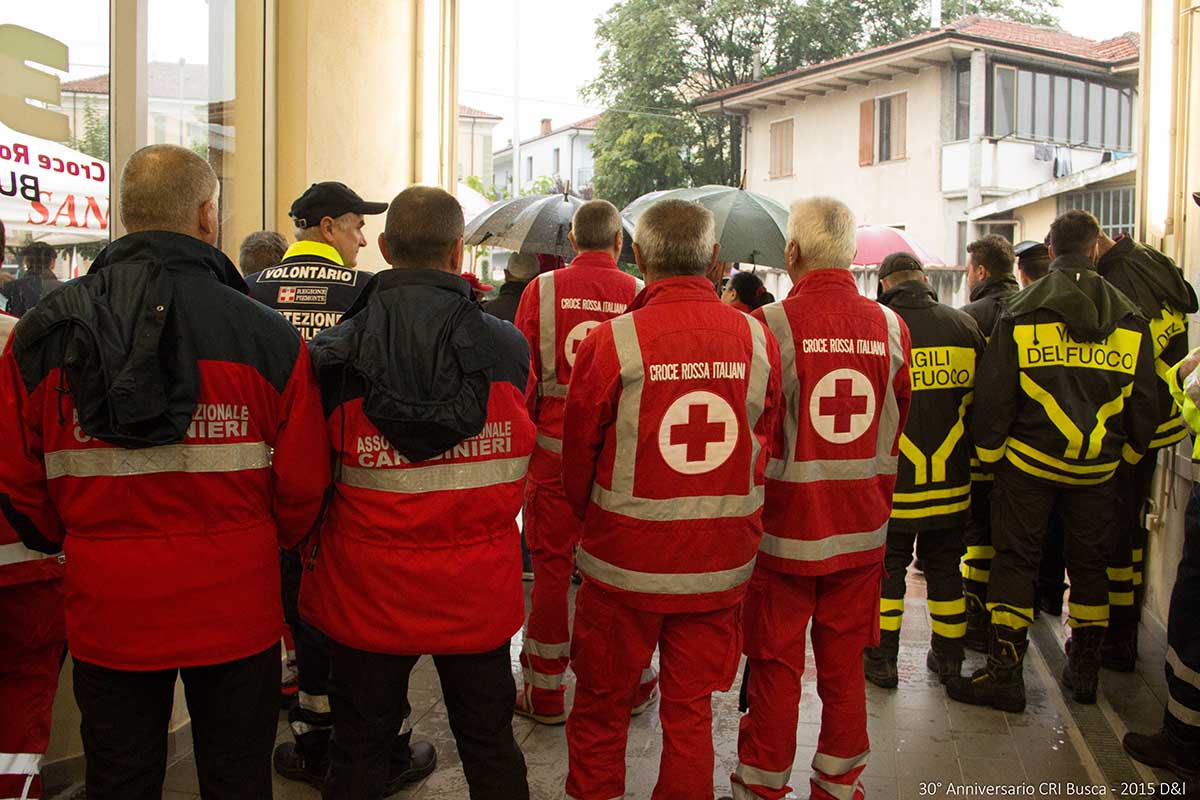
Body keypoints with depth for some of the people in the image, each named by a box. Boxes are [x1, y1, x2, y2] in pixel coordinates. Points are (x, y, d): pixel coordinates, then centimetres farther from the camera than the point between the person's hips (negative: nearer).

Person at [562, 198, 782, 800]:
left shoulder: (611, 341, -15)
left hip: (624, 561, -2)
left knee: (602, 704, 17)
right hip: (721, 564, 3)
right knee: (691, 708, 17)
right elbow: (764, 446, 4)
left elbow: (578, 456, -5)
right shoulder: (758, 338, -6)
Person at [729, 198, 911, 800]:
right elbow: (897, 428, 8)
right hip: (862, 527, 4)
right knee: (844, 666, 17)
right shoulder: (891, 327, -1)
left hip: (784, 525, -4)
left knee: (775, 668, 10)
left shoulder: (769, 324, -16)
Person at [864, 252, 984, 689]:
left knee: (886, 569, 10)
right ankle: (948, 658, 29)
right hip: (951, 482, 3)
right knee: (945, 570, 17)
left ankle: (881, 661, 18)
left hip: (891, 484, -3)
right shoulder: (965, 325, 1)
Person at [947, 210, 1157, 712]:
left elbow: (992, 394, -9)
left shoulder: (1021, 313, -7)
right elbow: (1144, 402, 6)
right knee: (1089, 566, 15)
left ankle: (1004, 675, 6)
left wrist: (989, 454, 3)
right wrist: (1127, 455, 20)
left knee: (1015, 562, 5)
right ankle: (1084, 671, 27)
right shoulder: (1129, 320, 1)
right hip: (1098, 469, 3)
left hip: (1028, 463, -3)